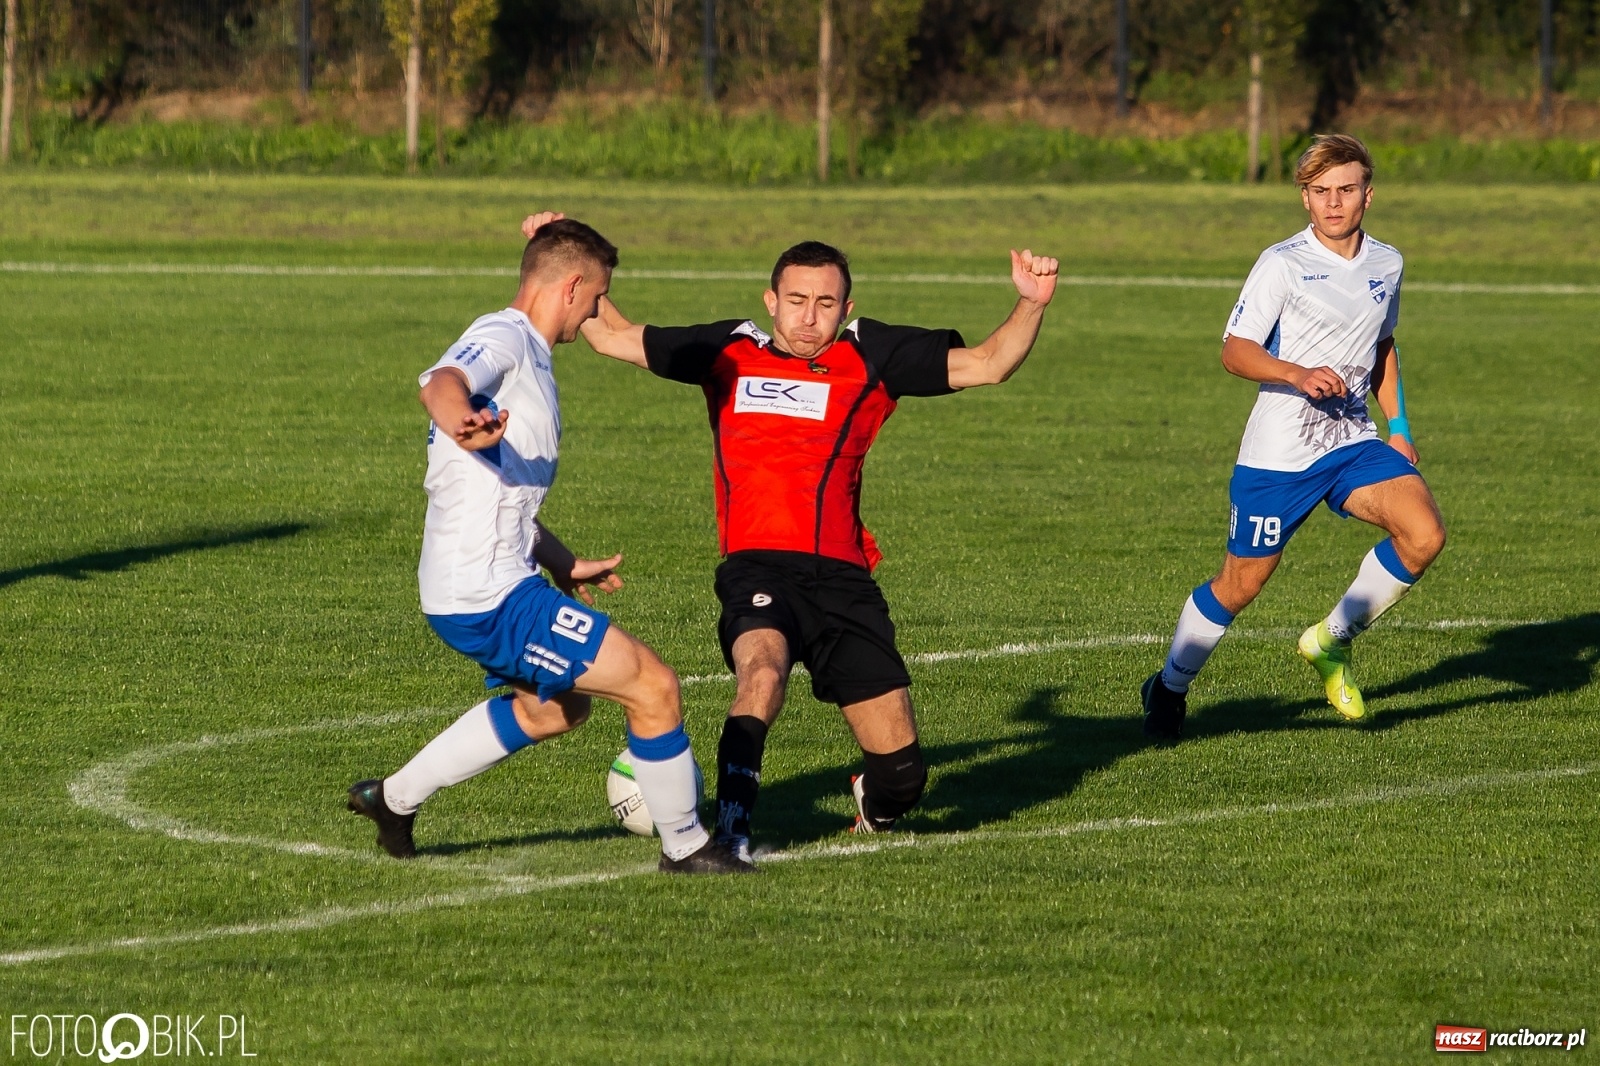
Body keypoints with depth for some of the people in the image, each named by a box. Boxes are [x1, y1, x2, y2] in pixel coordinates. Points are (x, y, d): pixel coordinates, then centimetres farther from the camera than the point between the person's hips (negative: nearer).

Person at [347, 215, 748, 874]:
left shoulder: (527, 356, 19)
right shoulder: (500, 338, -13)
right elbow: (442, 381, -37)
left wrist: (563, 565, 36)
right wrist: (459, 418, -60)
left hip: (497, 585, 11)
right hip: (489, 598, -11)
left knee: (556, 708, 30)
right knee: (653, 687, -9)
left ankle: (395, 797, 32)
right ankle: (685, 846, 7)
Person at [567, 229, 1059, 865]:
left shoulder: (871, 357, 10)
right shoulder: (730, 352, 13)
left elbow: (985, 365, 7)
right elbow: (614, 337, 25)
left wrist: (1030, 305, -8)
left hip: (844, 574, 1)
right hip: (758, 568, -1)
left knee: (900, 773, 0)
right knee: (763, 668, -38)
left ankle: (875, 811, 37)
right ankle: (731, 828, -35)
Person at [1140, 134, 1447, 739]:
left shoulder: (1387, 265, 8)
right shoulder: (1282, 264, -10)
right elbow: (1235, 350, -14)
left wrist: (1398, 428, 18)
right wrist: (1299, 376, -30)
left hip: (1353, 445, 5)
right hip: (1279, 454, -5)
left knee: (1424, 535, -17)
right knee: (1243, 582, 1)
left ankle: (1332, 642, 3)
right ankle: (1169, 687, 25)